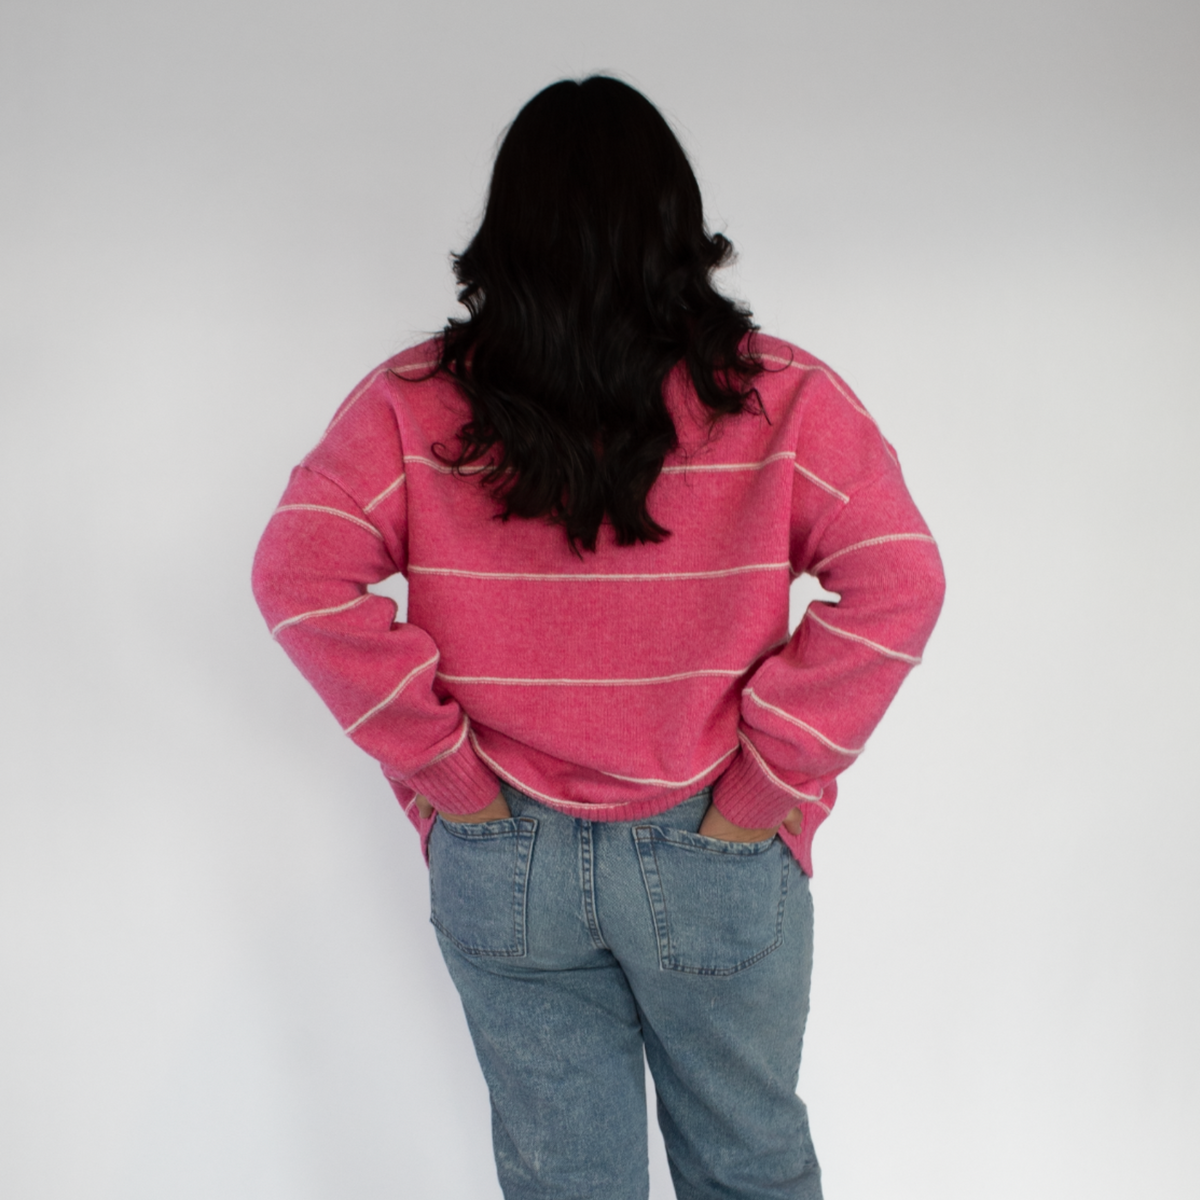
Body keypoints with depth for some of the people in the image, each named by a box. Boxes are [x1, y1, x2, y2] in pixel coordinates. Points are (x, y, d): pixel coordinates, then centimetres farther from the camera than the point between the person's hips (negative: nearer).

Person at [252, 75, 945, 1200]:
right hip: (719, 862, 0)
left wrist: (443, 769, -10)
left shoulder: (413, 403, -8)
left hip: (502, 869, 1)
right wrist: (772, 780, -12)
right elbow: (896, 580, -18)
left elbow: (297, 575, -17)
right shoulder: (780, 397, -10)